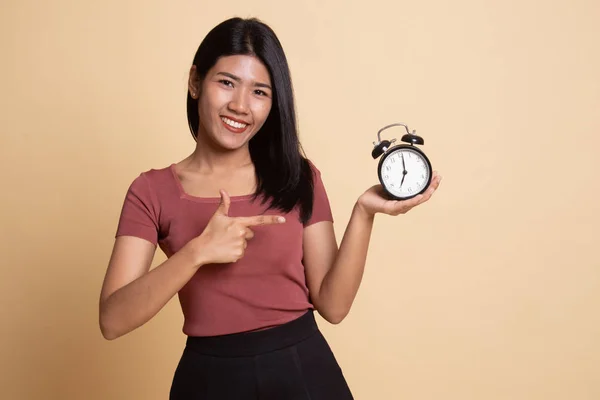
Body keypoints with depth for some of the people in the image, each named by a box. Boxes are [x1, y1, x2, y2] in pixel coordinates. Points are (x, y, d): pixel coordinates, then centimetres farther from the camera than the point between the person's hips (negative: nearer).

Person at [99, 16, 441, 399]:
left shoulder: (299, 177, -1)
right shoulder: (152, 191, -4)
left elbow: (332, 305, -6)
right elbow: (113, 320, -13)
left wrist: (363, 213, -17)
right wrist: (197, 253, -24)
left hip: (305, 369, 1)